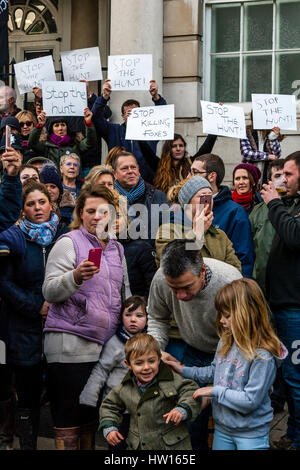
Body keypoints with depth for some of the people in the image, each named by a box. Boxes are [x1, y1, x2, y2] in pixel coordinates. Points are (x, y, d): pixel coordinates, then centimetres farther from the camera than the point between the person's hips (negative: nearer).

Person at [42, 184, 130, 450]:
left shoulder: (117, 248, 16)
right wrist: (76, 276, -28)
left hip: (105, 343, 6)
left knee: (93, 416, 11)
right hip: (70, 344, -6)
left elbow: (124, 293, 26)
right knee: (69, 417, -4)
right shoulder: (69, 243, -2)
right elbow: (50, 292, -11)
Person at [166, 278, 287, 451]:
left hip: (251, 435, -7)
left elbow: (250, 400, -24)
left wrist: (215, 391, -17)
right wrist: (184, 371, 10)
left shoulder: (263, 356, -24)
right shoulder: (226, 342, 0)